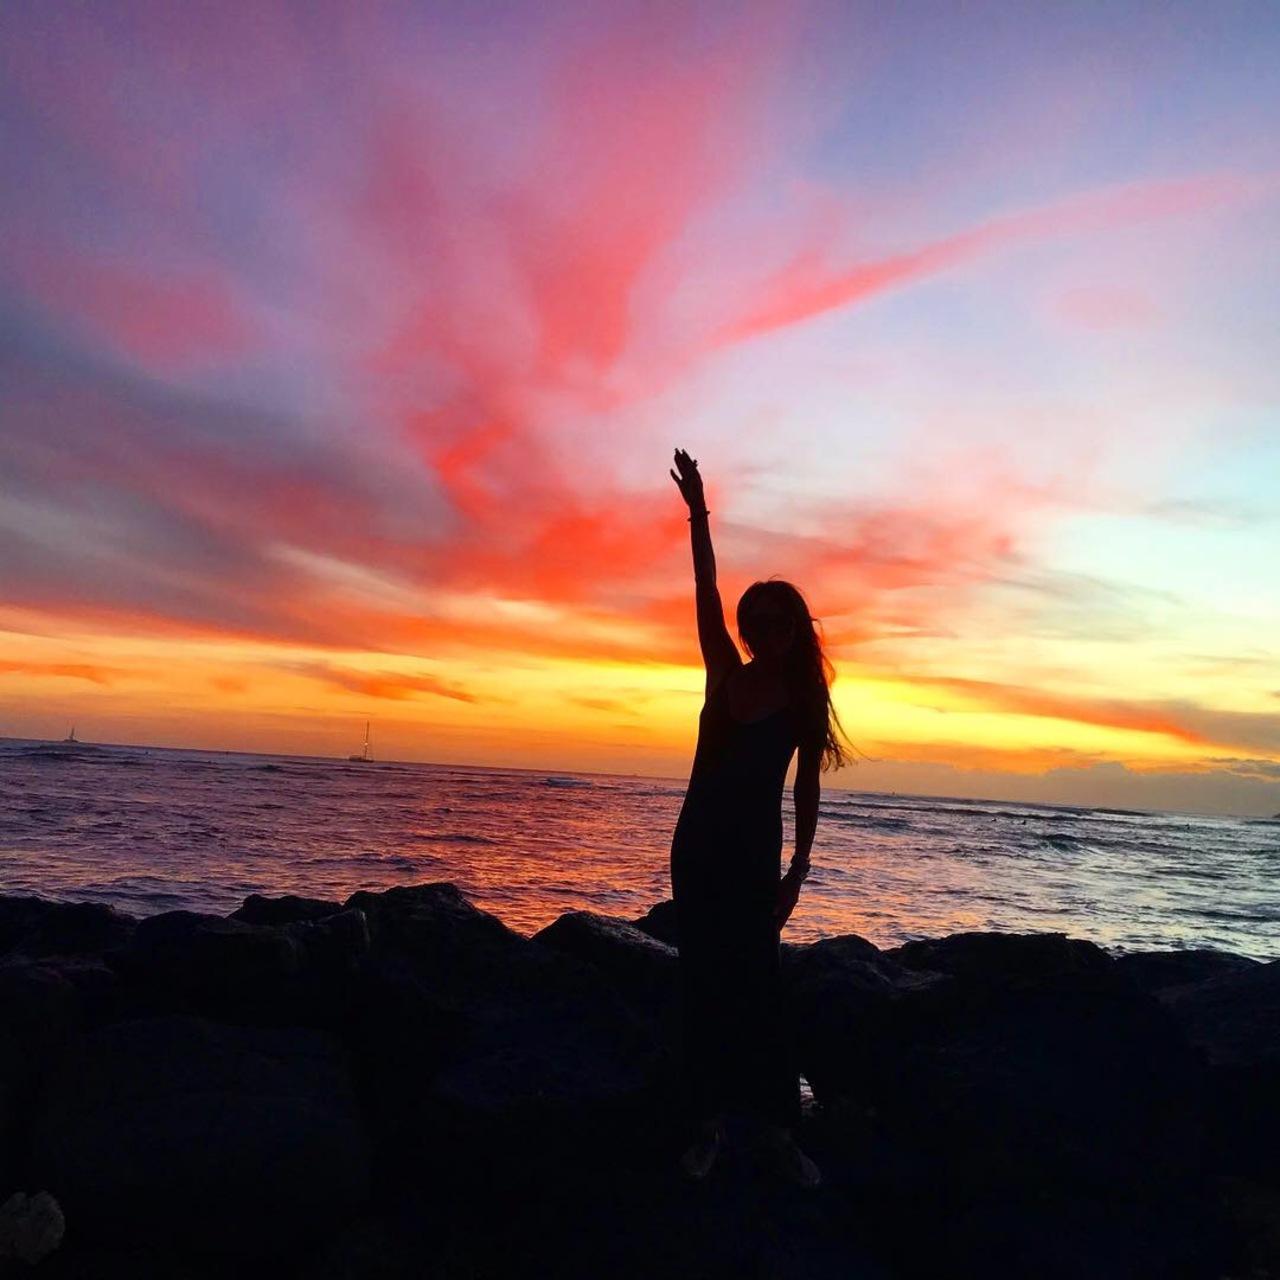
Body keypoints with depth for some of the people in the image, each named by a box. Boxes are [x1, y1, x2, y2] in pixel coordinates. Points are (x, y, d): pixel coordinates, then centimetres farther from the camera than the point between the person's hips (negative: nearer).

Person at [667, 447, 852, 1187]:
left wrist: (797, 871, -5)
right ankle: (710, 1117, 17)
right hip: (699, 842, 3)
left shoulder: (805, 701, -4)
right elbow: (706, 595, -5)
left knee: (757, 984, 0)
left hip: (754, 851, -2)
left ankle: (778, 1125, 12)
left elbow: (807, 790, -1)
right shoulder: (727, 675, 1)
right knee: (703, 981, 7)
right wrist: (699, 513, -12)